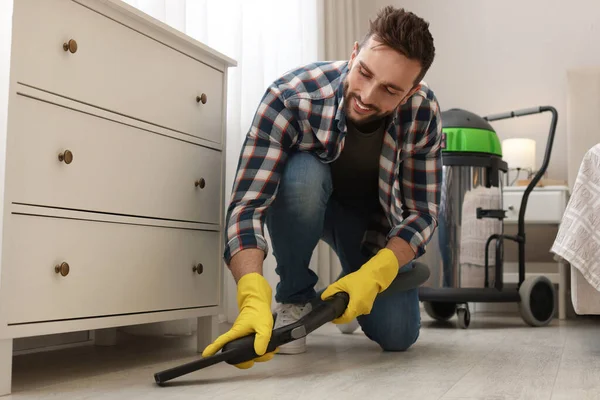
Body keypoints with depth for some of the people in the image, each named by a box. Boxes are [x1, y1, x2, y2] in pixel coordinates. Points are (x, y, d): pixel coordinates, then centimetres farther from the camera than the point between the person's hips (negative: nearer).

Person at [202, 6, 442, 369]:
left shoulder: (423, 112, -25)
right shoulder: (290, 98, -34)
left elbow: (423, 212, -19)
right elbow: (247, 203, -39)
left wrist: (374, 274, -36)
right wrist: (254, 298, -54)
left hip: (373, 214, 2)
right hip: (303, 201, -1)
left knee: (398, 335, -15)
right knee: (301, 171, -38)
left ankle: (348, 292, 20)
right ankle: (294, 299, -13)